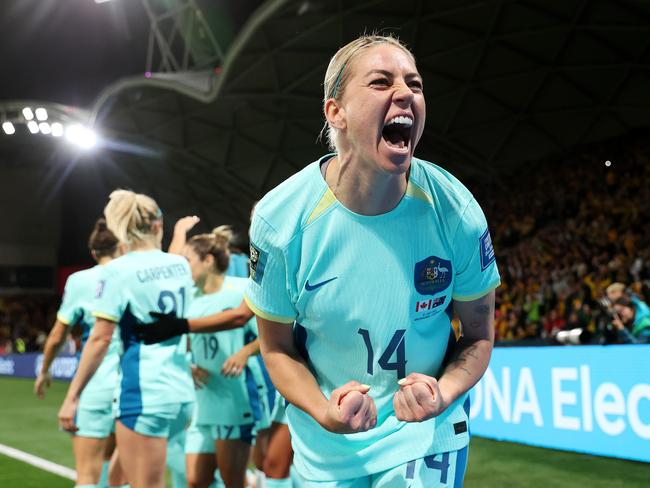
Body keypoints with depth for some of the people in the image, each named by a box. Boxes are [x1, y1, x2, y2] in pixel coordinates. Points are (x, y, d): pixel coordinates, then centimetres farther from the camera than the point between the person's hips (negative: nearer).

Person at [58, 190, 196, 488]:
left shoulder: (118, 270, -9)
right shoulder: (181, 264, 8)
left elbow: (100, 340, -13)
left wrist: (72, 397, -7)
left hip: (144, 393, -7)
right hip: (182, 393, 7)